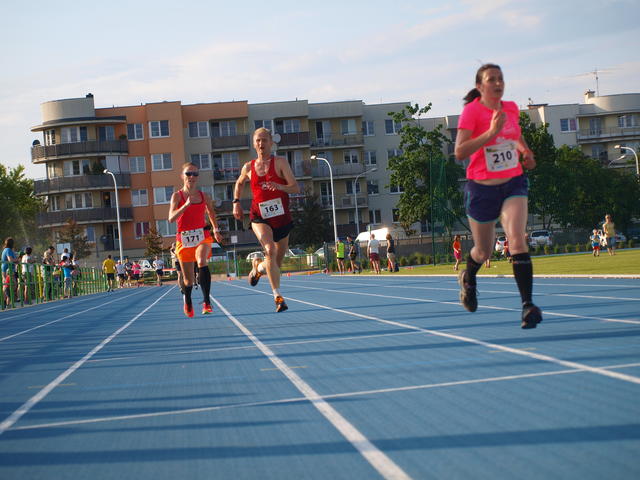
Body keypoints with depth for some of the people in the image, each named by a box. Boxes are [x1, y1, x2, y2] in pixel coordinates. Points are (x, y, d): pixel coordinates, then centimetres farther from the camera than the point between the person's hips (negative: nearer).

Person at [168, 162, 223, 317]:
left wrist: (216, 230, 18)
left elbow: (211, 212, 24)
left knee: (202, 262, -31)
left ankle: (207, 301, -34)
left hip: (202, 235, 1)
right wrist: (186, 205, -28)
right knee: (188, 279, 7)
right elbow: (171, 218, -17)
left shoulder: (204, 196, 5)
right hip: (184, 238, -1)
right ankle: (187, 300, 40)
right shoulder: (177, 196, -4)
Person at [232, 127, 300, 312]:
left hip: (282, 218, 1)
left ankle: (258, 266, 46)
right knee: (270, 251, -28)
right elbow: (239, 183, 28)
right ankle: (277, 296, -27)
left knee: (276, 264, 10)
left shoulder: (280, 162, -2)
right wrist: (236, 202, 14)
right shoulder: (248, 167, 6)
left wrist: (280, 187, -30)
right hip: (260, 218, -1)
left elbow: (296, 188, -10)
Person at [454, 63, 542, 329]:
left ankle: (528, 305, -24)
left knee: (517, 240, -19)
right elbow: (460, 152, -22)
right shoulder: (472, 111, -12)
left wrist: (525, 150, 8)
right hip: (482, 188, -3)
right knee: (483, 251, 11)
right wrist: (491, 132, -30)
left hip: (513, 183, 3)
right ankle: (467, 278, 47)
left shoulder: (512, 108, 5)